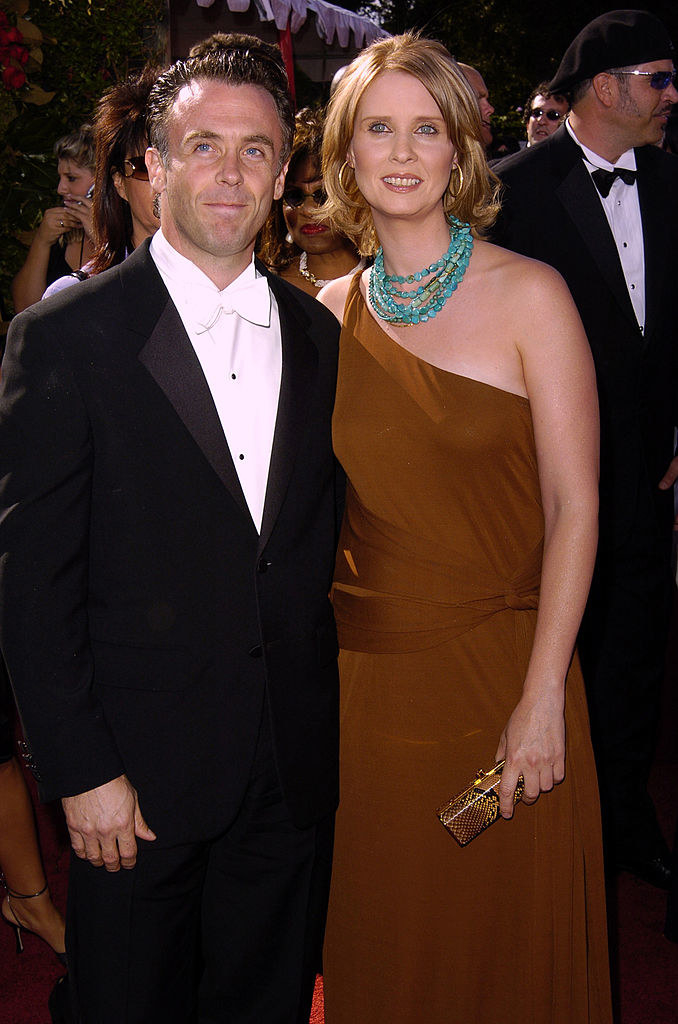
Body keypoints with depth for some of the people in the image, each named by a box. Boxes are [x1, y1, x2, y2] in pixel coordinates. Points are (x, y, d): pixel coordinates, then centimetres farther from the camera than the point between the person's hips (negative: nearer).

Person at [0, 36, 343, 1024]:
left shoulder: (317, 335, 6)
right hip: (138, 775, -4)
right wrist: (82, 771, -11)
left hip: (295, 775, 4)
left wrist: (325, 720, 6)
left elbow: (320, 538, 10)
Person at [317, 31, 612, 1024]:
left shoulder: (528, 294, -7)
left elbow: (574, 504, -10)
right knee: (386, 943, 18)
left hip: (502, 666, -3)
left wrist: (543, 699, -16)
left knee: (512, 944, 13)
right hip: (367, 672, 3)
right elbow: (326, 505, 10)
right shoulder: (332, 311, 4)